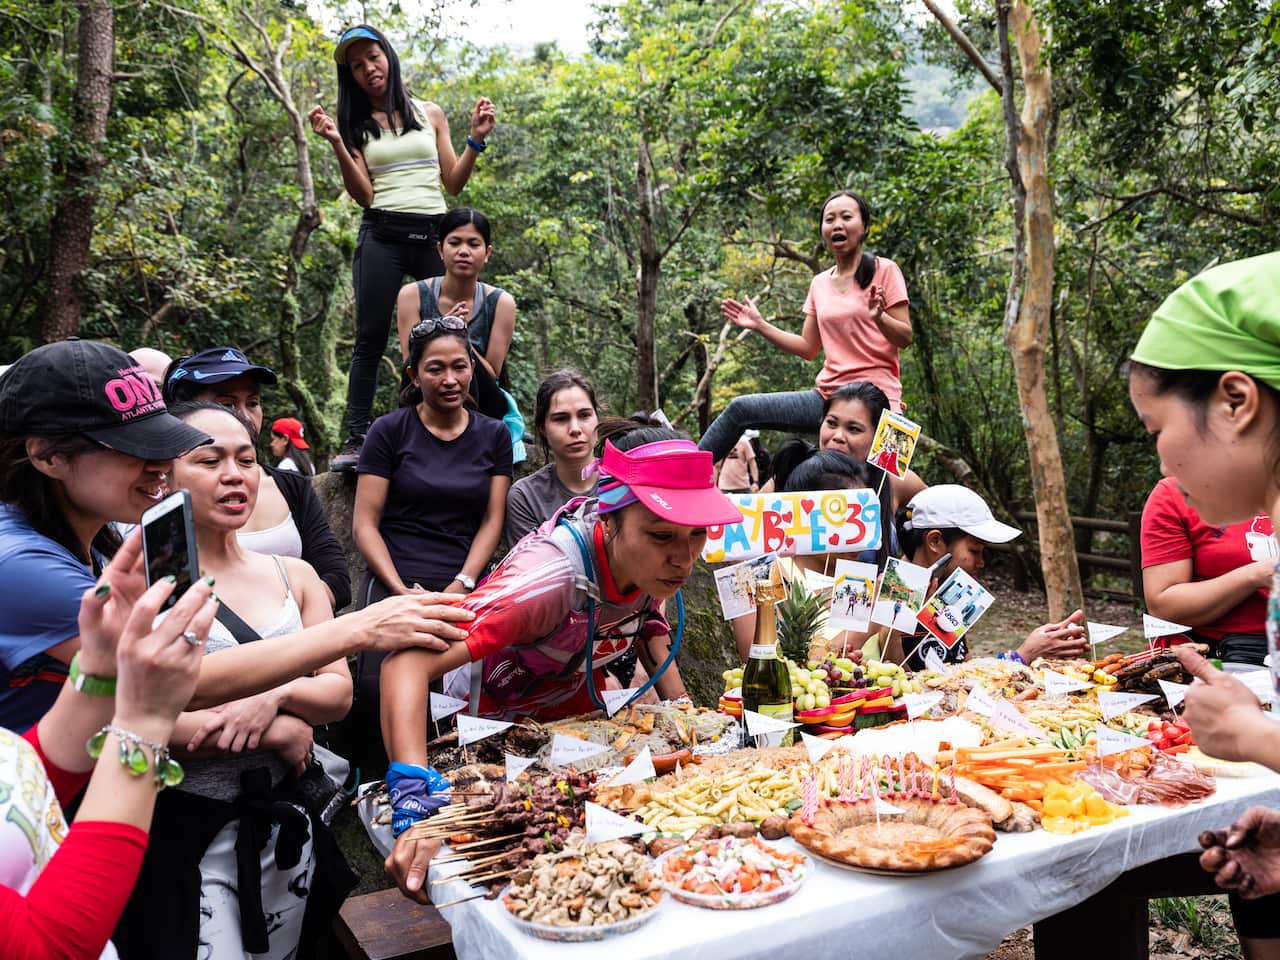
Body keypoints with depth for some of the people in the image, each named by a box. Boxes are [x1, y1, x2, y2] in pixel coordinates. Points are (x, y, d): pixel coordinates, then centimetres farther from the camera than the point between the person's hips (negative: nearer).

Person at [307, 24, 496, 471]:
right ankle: (356, 441, -4)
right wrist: (337, 143, -10)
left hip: (434, 233, 1)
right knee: (370, 339, -5)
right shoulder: (357, 125, 11)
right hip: (382, 236, -1)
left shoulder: (430, 114, 14)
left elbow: (454, 183, 12)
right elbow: (363, 195, 0)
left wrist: (476, 139, 1)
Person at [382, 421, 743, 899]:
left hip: (579, 707, 5)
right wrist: (417, 807, -59)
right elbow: (409, 662, -49)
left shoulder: (653, 556, -23)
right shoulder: (553, 574, -42)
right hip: (498, 719, -5)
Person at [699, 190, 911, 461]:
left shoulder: (884, 270, -3)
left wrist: (879, 318, -27)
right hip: (828, 395, 5)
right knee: (740, 408, -6)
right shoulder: (819, 284, 13)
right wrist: (760, 325, 9)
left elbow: (905, 339, -7)